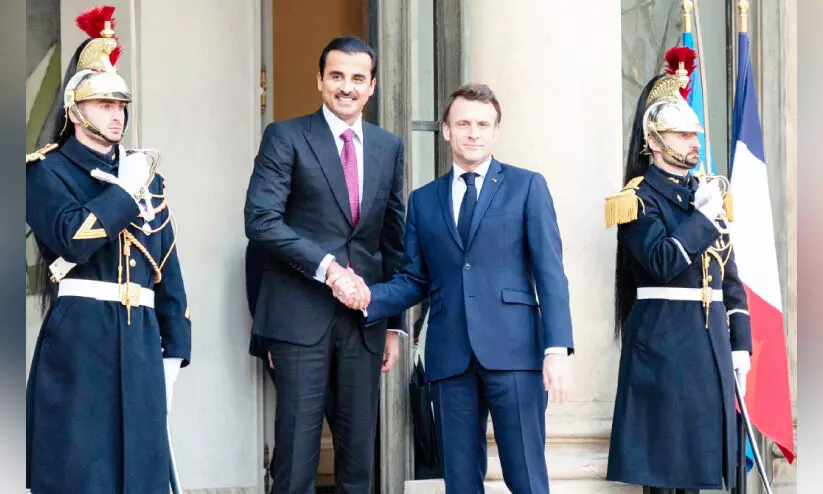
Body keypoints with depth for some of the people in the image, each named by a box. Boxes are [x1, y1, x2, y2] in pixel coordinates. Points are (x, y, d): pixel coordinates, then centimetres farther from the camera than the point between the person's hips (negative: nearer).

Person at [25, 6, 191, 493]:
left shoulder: (146, 172, 16)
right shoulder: (46, 170, 2)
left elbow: (168, 270, 16)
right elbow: (71, 237, -19)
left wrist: (173, 352, 10)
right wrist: (126, 189, -9)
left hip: (140, 340, 5)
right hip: (77, 341, -5)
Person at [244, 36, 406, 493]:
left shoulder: (388, 147, 13)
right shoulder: (286, 137, -1)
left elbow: (393, 240, 15)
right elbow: (260, 220, -11)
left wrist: (394, 323, 11)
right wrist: (326, 266, -19)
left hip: (364, 317, 4)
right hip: (301, 314, -4)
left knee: (359, 451, 8)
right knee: (297, 449, -3)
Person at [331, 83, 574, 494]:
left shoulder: (527, 186, 7)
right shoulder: (423, 200, 16)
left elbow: (550, 273, -1)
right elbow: (414, 281, 15)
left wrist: (557, 349, -11)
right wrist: (368, 297, -6)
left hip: (513, 351, -3)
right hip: (450, 357, 3)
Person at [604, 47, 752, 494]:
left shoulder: (708, 194, 15)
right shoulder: (639, 198, -6)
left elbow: (729, 276, 16)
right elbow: (661, 262, -21)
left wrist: (740, 342, 12)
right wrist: (701, 214, -15)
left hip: (711, 339, 7)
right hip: (663, 341, -7)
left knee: (695, 456, 10)